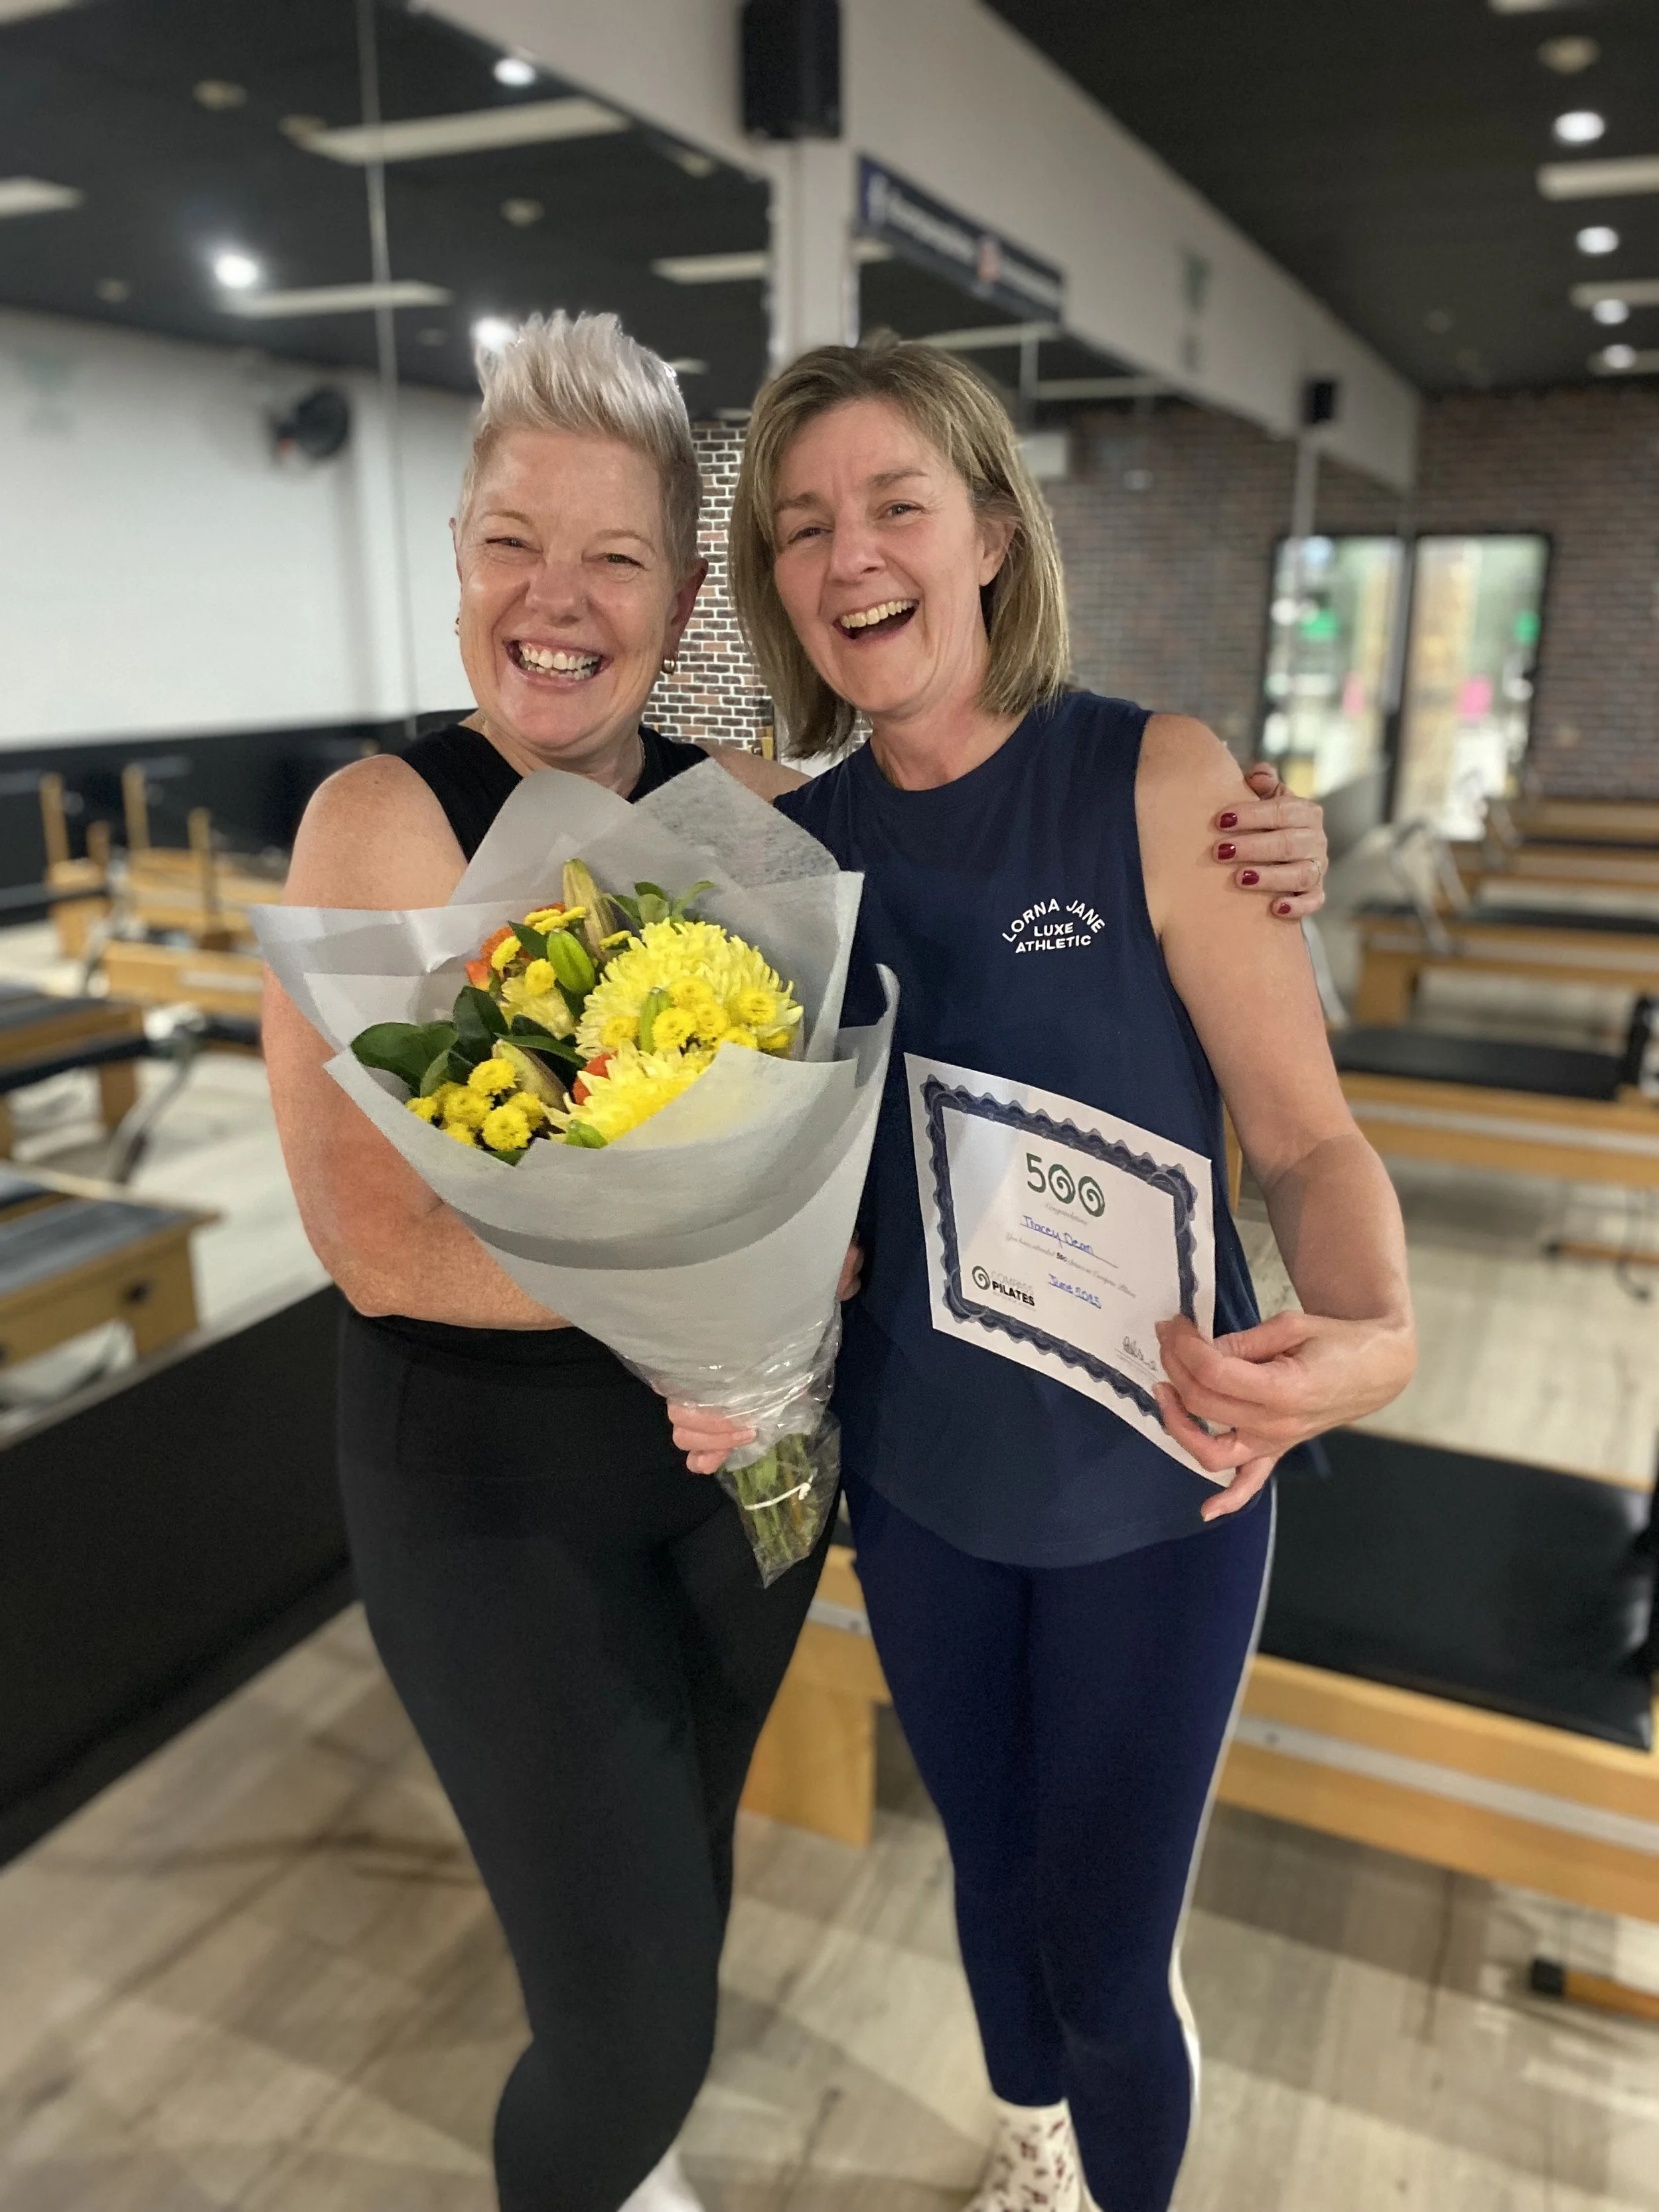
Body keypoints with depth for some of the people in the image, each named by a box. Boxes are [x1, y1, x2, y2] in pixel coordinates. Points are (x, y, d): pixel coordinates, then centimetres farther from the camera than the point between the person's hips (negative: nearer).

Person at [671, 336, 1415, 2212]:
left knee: (1108, 1958, 11)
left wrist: (1369, 1336, -34)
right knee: (991, 1865, 26)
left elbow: (1307, 1140, -14)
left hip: (1149, 1488, -3)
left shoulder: (1156, 783, -16)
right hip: (918, 1475, 4)